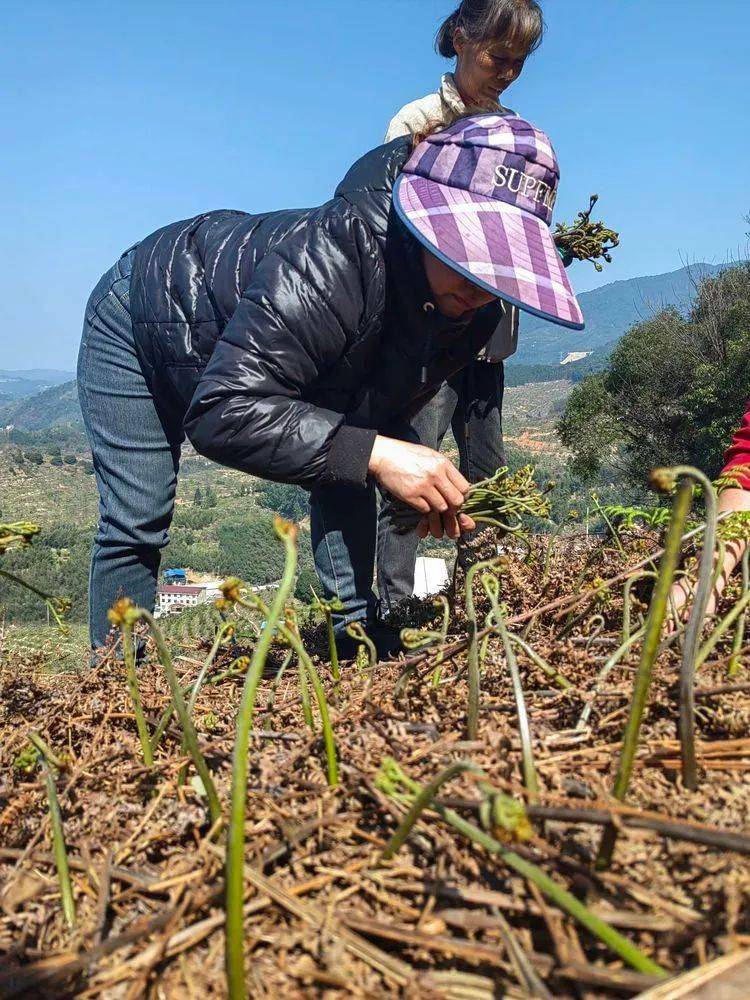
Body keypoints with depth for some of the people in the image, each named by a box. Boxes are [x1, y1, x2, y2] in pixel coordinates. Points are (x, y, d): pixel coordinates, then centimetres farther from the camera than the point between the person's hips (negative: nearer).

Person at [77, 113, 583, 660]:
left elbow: (383, 415, -8)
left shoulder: (472, 306, -19)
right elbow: (221, 412, -49)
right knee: (135, 529, -8)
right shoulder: (328, 262, -45)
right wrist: (373, 455, -53)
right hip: (143, 313, -6)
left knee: (347, 458, -11)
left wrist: (431, 490, -27)